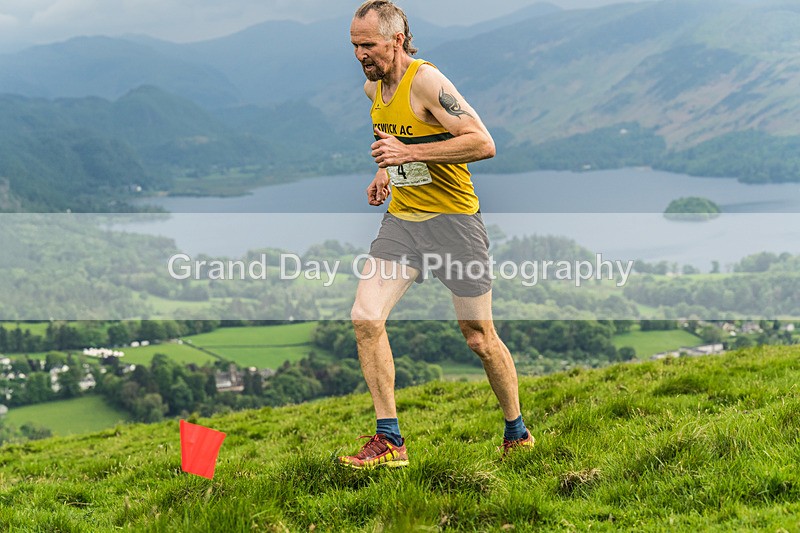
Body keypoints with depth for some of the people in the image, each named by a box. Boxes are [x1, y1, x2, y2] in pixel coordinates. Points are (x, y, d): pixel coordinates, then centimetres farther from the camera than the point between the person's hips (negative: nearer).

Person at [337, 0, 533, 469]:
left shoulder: (426, 81, -17)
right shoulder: (373, 88, 8)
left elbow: (484, 144, -24)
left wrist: (410, 153, -27)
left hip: (453, 220, -7)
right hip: (401, 219, 7)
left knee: (480, 339, 3)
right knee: (365, 318, -10)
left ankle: (518, 432, 25)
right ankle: (390, 439, -2)